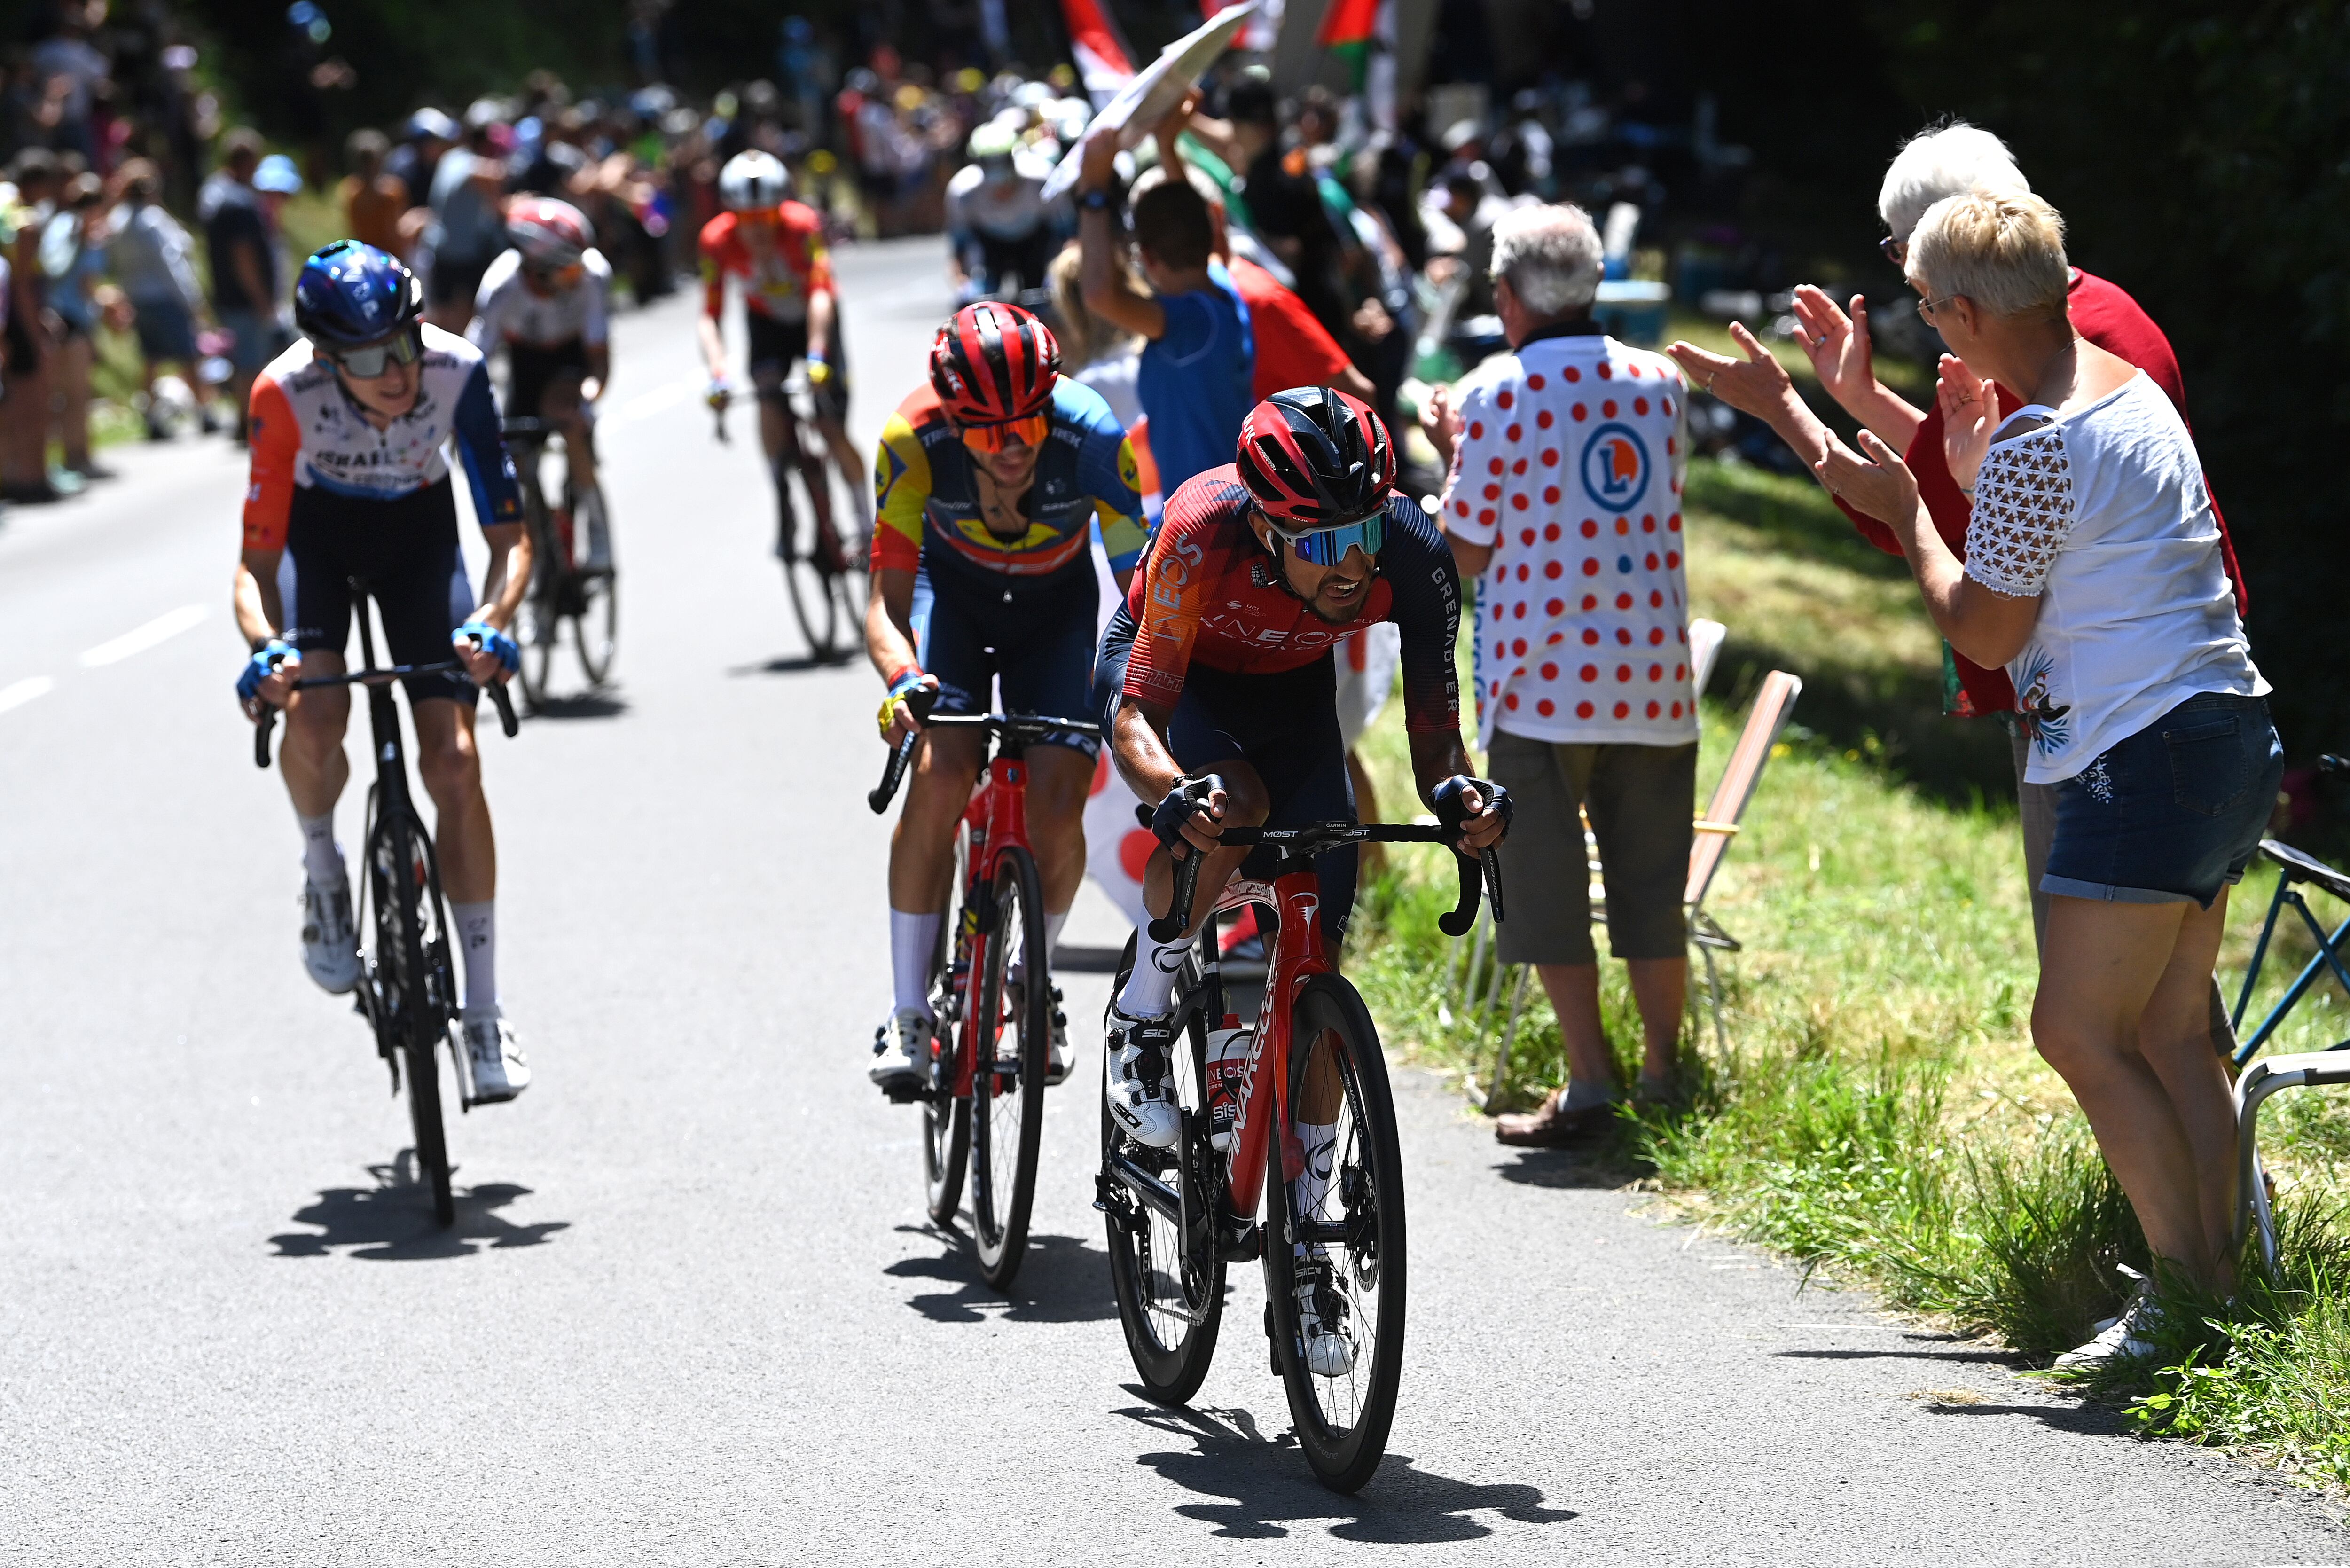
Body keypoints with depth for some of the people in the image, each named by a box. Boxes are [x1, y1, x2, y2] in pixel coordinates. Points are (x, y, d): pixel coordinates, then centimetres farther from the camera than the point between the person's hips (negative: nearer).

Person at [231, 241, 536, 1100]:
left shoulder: (458, 370, -31)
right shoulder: (287, 393, -33)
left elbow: (510, 536, -25)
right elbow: (257, 563, -28)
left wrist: (492, 621, -45)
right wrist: (266, 649, -48)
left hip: (419, 523, 1)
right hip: (316, 523, -1)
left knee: (454, 760, -10)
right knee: (312, 717, -29)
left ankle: (483, 1013, -2)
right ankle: (323, 868, 5)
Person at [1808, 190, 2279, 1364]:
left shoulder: (2035, 443, -16)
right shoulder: (2130, 387, 15)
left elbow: (1984, 630, -9)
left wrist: (1901, 511, 2)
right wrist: (1973, 477, 24)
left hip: (2147, 759, -10)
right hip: (2227, 739, 10)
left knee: (2079, 1031, -7)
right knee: (2166, 1031, 12)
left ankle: (2188, 1297, -8)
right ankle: (2217, 1287, 12)